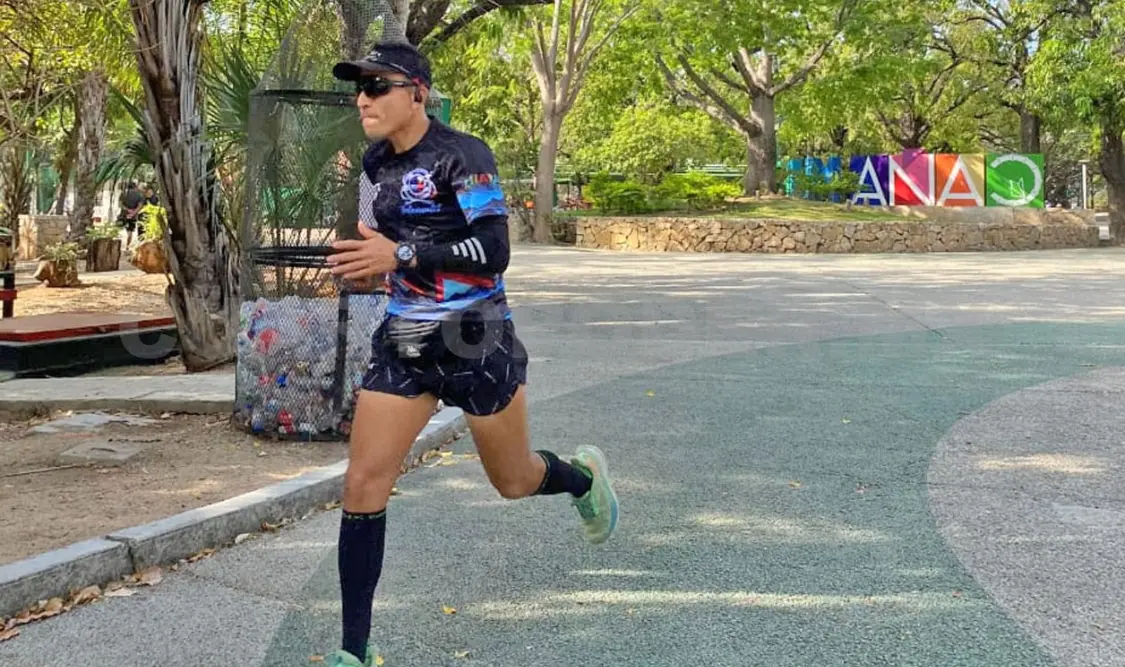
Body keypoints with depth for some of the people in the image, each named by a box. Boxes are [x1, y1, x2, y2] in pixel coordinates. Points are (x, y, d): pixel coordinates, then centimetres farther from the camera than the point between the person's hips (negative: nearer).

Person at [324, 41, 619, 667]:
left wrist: (401, 255, -30)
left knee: (514, 481, 12)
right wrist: (362, 260, 2)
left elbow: (494, 252, -22)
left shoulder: (463, 155, -14)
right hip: (402, 342, 6)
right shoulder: (375, 165, 7)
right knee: (363, 485, -5)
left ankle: (585, 475, 49)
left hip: (476, 340, -5)